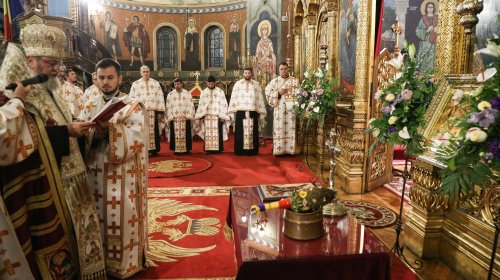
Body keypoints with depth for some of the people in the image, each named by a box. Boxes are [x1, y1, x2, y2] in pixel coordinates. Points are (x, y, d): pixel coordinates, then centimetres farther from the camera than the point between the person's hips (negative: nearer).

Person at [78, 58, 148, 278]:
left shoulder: (133, 106, -3)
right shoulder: (89, 107, 11)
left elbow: (136, 137, -16)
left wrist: (110, 129, -29)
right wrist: (94, 135, -18)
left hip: (123, 177, -4)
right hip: (95, 173, 5)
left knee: (123, 220, 2)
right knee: (98, 219, 13)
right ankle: (99, 261, 31)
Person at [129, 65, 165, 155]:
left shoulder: (156, 83, 8)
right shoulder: (135, 84, 7)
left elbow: (160, 98, 4)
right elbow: (131, 99, 5)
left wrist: (160, 112, -4)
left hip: (153, 111, 0)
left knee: (153, 131, 3)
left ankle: (154, 150, 9)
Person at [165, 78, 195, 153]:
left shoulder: (187, 93, 7)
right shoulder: (170, 94, 7)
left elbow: (191, 105, 4)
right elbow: (168, 107, 4)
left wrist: (188, 116, -7)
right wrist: (170, 118, -5)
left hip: (185, 118, 0)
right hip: (174, 119, 0)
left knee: (185, 134, 2)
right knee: (175, 135, -1)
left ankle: (186, 149, 9)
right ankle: (176, 149, 5)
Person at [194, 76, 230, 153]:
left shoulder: (220, 91, 3)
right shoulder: (203, 92, 12)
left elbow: (223, 104, -1)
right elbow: (200, 105, 13)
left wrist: (222, 116, -8)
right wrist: (200, 116, 5)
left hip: (217, 116, -2)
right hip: (207, 117, 2)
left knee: (217, 133, -5)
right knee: (208, 134, -1)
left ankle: (217, 149, 0)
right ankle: (209, 149, 4)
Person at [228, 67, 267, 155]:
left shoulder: (256, 84, 10)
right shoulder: (237, 84, 9)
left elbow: (260, 99, 8)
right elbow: (233, 99, 6)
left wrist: (261, 114, 4)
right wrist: (232, 113, -1)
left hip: (253, 113, 0)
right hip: (240, 112, 0)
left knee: (252, 132, 2)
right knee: (240, 133, 0)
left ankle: (252, 151, 8)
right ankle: (240, 151, 7)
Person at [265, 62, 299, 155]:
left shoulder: (294, 80, 8)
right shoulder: (274, 81, 10)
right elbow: (267, 92, 3)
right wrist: (278, 93, -8)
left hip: (291, 109, 0)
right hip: (279, 109, 0)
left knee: (290, 129, -2)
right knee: (279, 129, -3)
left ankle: (291, 149, 3)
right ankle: (279, 149, 2)